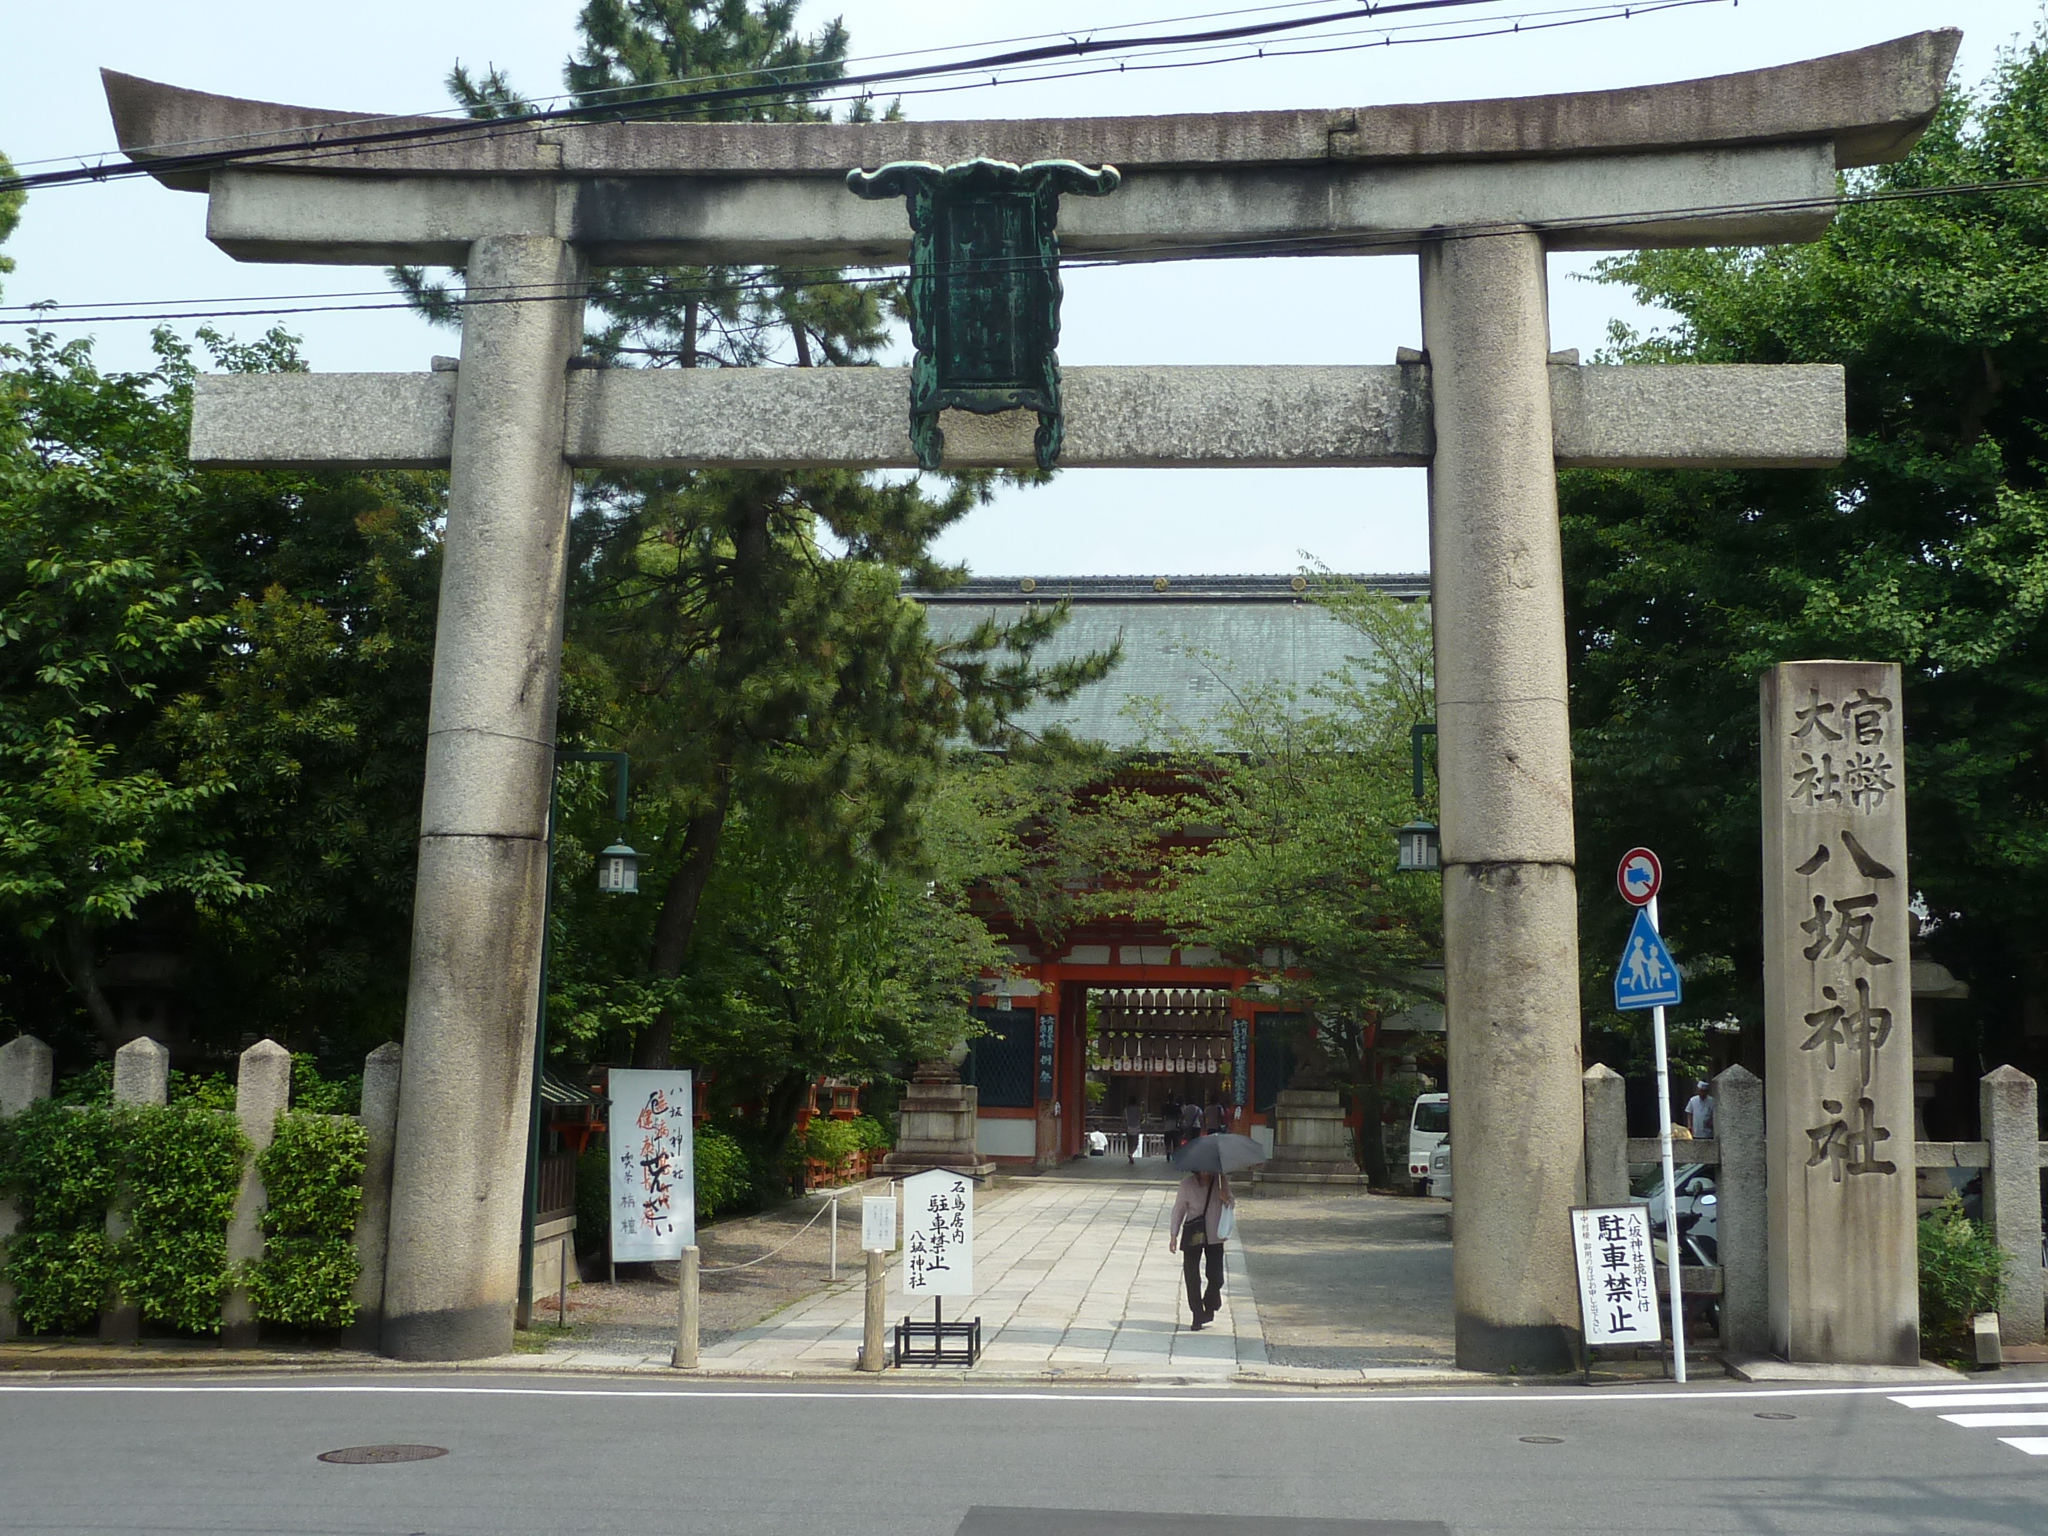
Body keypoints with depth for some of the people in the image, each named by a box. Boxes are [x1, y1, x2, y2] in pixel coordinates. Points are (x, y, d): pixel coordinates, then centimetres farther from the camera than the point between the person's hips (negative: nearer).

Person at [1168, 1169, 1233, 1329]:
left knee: (1216, 1277, 0)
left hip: (1214, 1236, 1)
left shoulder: (1221, 1181, -2)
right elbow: (1178, 1209, 1)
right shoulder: (1187, 1184, -7)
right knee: (1192, 1277, 0)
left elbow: (1232, 1203, 8)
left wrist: (1226, 1199, -16)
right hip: (1193, 1236, -1)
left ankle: (1209, 1307, 26)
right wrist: (1173, 1235, -1)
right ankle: (1198, 1315, 13)